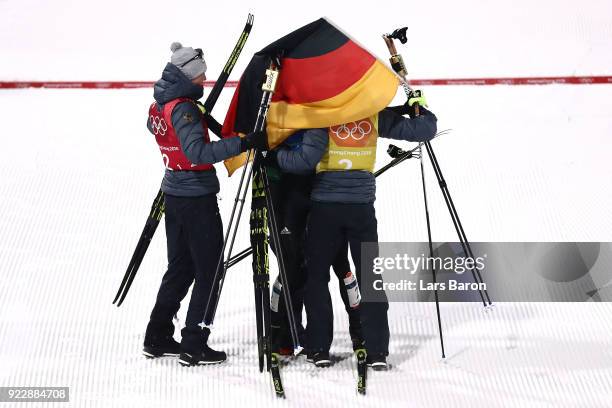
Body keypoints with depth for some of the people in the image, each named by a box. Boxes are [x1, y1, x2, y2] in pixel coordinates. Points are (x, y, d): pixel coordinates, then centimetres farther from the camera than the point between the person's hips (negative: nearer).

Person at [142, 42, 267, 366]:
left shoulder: (158, 107, 6)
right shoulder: (183, 109, -20)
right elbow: (198, 152, -30)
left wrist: (203, 120, 21)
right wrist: (244, 143, -34)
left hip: (174, 194, 9)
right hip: (197, 198, -9)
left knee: (180, 267, 18)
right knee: (208, 270, 0)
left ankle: (157, 339, 22)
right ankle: (193, 346, 2)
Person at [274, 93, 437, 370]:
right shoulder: (375, 113, 2)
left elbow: (306, 159, -14)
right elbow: (424, 130, 4)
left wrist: (274, 153, 1)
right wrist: (418, 106, 23)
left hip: (326, 206, -2)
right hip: (362, 205, 2)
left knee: (316, 276, 10)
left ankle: (319, 349, 8)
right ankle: (377, 352, 4)